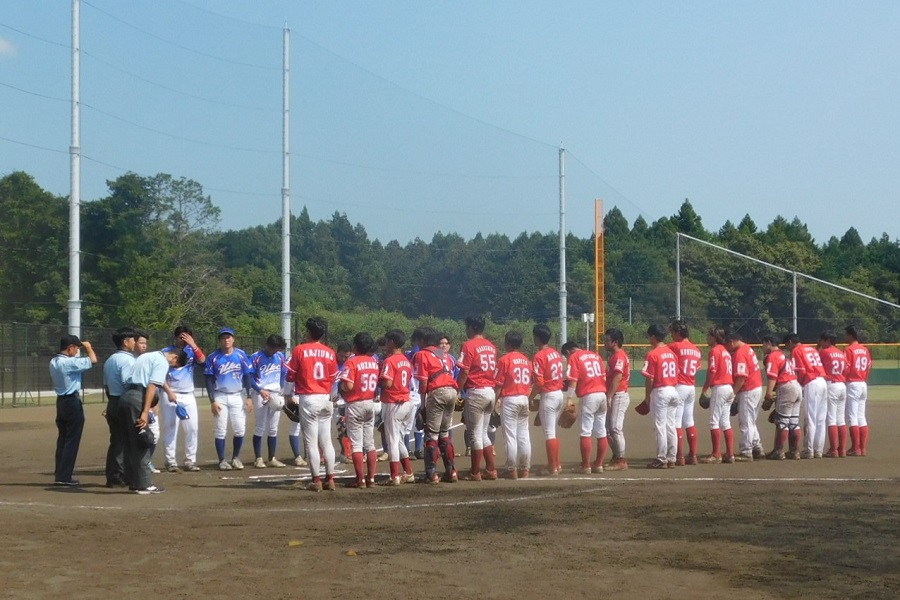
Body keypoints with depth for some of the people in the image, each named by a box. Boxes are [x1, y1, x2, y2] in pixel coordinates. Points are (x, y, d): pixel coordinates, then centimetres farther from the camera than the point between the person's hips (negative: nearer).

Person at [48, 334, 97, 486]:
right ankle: (64, 477, -3)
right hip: (72, 402, -9)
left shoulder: (54, 362, 9)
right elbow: (93, 360, -18)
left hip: (61, 401, 9)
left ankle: (59, 475, 14)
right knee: (72, 440, -3)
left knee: (62, 438, 13)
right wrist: (88, 347, -1)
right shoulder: (69, 362, -19)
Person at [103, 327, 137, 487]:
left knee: (116, 440, 12)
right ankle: (120, 477, -3)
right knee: (124, 442, -4)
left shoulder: (109, 361, 17)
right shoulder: (126, 359, -13)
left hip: (112, 404, 9)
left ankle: (111, 477, 13)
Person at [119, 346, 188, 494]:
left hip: (125, 396, 9)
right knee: (143, 443, -5)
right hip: (137, 399, -9)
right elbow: (152, 386, -15)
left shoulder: (148, 356, 26)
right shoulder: (163, 362, -3)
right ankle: (144, 484, -4)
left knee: (131, 441, 14)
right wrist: (145, 412, -21)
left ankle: (133, 482, 20)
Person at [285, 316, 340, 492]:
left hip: (308, 399, -4)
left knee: (311, 442, 0)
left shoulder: (299, 350, -6)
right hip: (326, 399, 4)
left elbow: (290, 376, -5)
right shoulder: (330, 353, 5)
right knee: (326, 441, 11)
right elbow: (334, 379, 10)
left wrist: (288, 395, 8)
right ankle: (330, 479, 12)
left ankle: (316, 481, 0)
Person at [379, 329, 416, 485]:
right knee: (399, 440, 18)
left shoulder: (389, 361, -14)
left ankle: (395, 476, -3)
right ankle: (408, 473, 19)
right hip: (407, 402, 8)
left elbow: (387, 383, -21)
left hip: (394, 404, -8)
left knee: (392, 441, -3)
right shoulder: (406, 360, 10)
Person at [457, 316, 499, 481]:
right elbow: (495, 371, 14)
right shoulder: (491, 346, 12)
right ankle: (491, 469, 14)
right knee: (483, 433, 15)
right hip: (491, 392, 7)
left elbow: (464, 372, -14)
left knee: (475, 434, -2)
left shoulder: (469, 345, -9)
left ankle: (475, 473, 1)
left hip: (475, 392, -7)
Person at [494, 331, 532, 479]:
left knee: (510, 435, -4)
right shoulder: (526, 360, 11)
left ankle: (512, 470, -3)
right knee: (524, 435, 9)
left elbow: (498, 384, -10)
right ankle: (525, 469, 11)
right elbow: (529, 382, 12)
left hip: (509, 399, -6)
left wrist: (495, 400, -5)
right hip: (524, 398, 6)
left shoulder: (505, 359, -7)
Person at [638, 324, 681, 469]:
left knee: (660, 426, -3)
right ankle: (671, 459, 12)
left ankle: (661, 459, -2)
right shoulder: (672, 353, 10)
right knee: (671, 426, 9)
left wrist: (647, 396, -3)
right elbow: (676, 374, 12)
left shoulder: (653, 354, -11)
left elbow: (650, 378, -12)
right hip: (673, 391, 7)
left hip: (660, 391, -7)